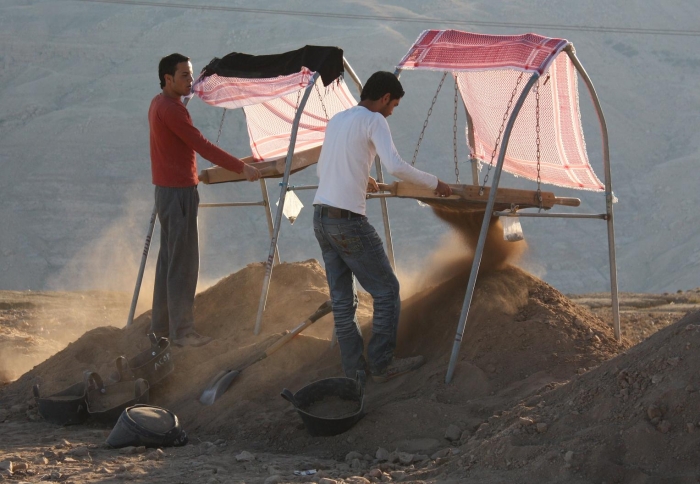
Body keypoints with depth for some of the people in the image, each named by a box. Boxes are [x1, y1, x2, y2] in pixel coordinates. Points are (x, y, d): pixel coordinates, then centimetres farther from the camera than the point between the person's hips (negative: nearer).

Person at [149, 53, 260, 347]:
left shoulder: (158, 105, 14)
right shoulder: (171, 109, -18)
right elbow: (203, 146, -22)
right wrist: (242, 168, -21)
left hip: (166, 190, 11)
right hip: (179, 192, -11)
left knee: (168, 258, 14)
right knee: (183, 262, -8)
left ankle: (161, 324, 20)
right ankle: (182, 331, -7)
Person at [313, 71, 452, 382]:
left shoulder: (336, 120, 16)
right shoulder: (373, 120, -7)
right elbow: (395, 166, -21)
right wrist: (434, 183, -8)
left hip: (320, 217, 8)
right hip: (348, 221, -8)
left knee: (342, 299, 11)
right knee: (386, 290, 4)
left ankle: (354, 368, 13)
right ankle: (381, 365, 5)